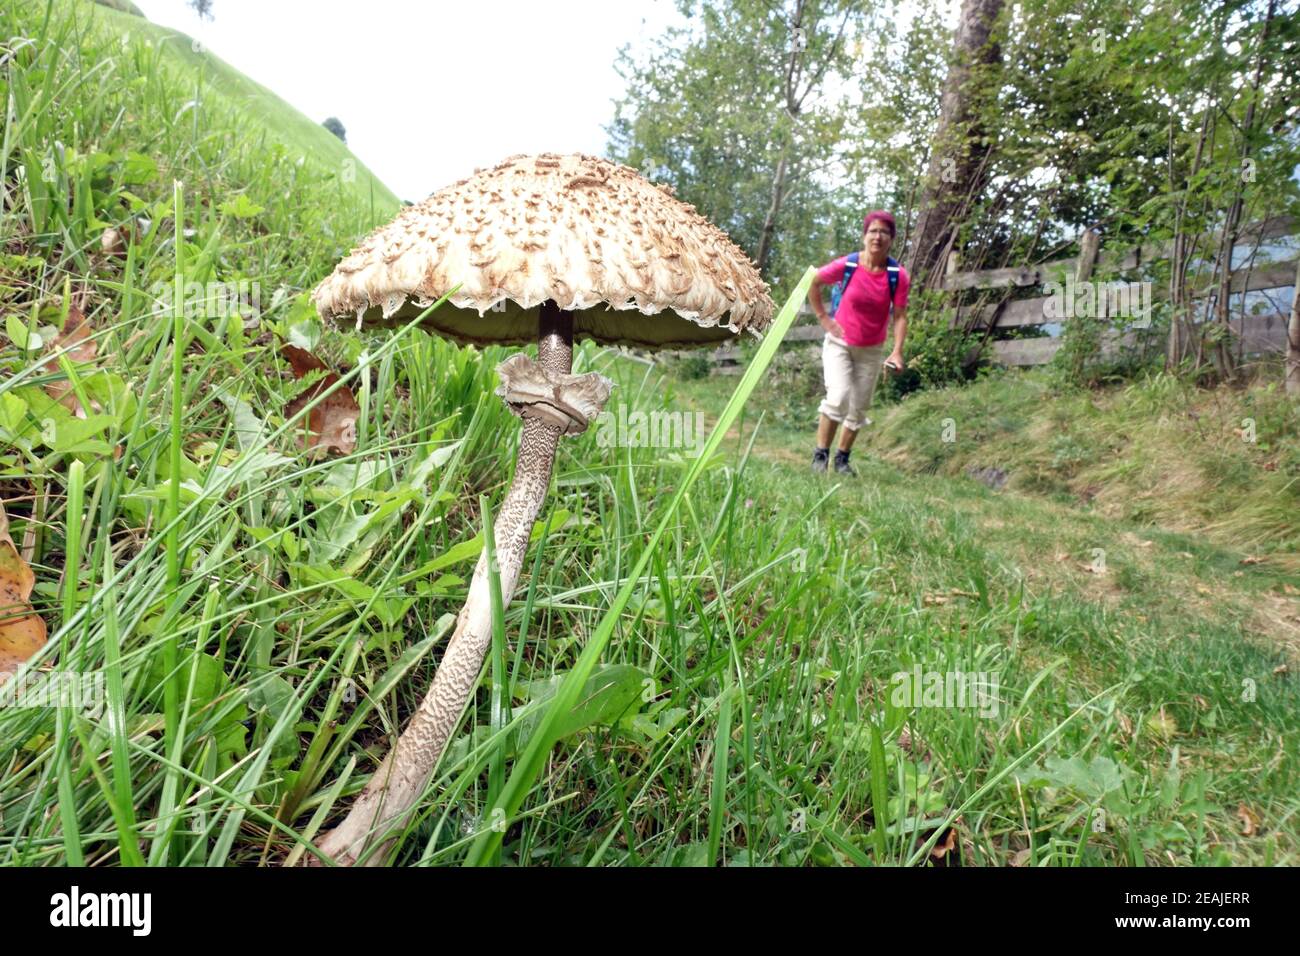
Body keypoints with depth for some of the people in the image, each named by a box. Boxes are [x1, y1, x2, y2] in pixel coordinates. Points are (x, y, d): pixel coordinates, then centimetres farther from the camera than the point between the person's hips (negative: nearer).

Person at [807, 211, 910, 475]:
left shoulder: (899, 275, -13)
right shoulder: (846, 265, -16)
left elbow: (900, 316, -11)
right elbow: (813, 283, 0)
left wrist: (897, 351, -23)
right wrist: (823, 318, -4)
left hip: (871, 351, 3)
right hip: (839, 343, -2)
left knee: (858, 410, 8)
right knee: (838, 398, -20)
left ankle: (842, 458, 24)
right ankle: (820, 454, -6)